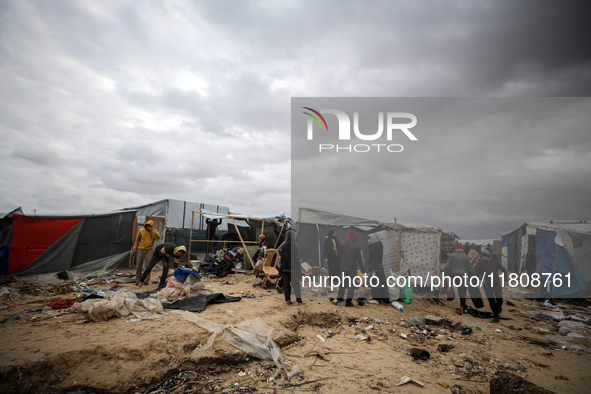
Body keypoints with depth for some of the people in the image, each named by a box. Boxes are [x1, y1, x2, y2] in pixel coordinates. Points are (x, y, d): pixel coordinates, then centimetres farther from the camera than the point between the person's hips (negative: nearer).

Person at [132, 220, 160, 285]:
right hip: (141, 250, 2)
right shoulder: (141, 231, 1)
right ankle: (138, 280, 17)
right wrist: (134, 250, 9)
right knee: (138, 266, 5)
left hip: (149, 250, -2)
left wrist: (152, 231, -20)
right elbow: (136, 240, 10)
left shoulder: (154, 231, -1)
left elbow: (157, 238, -18)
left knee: (147, 266, -6)